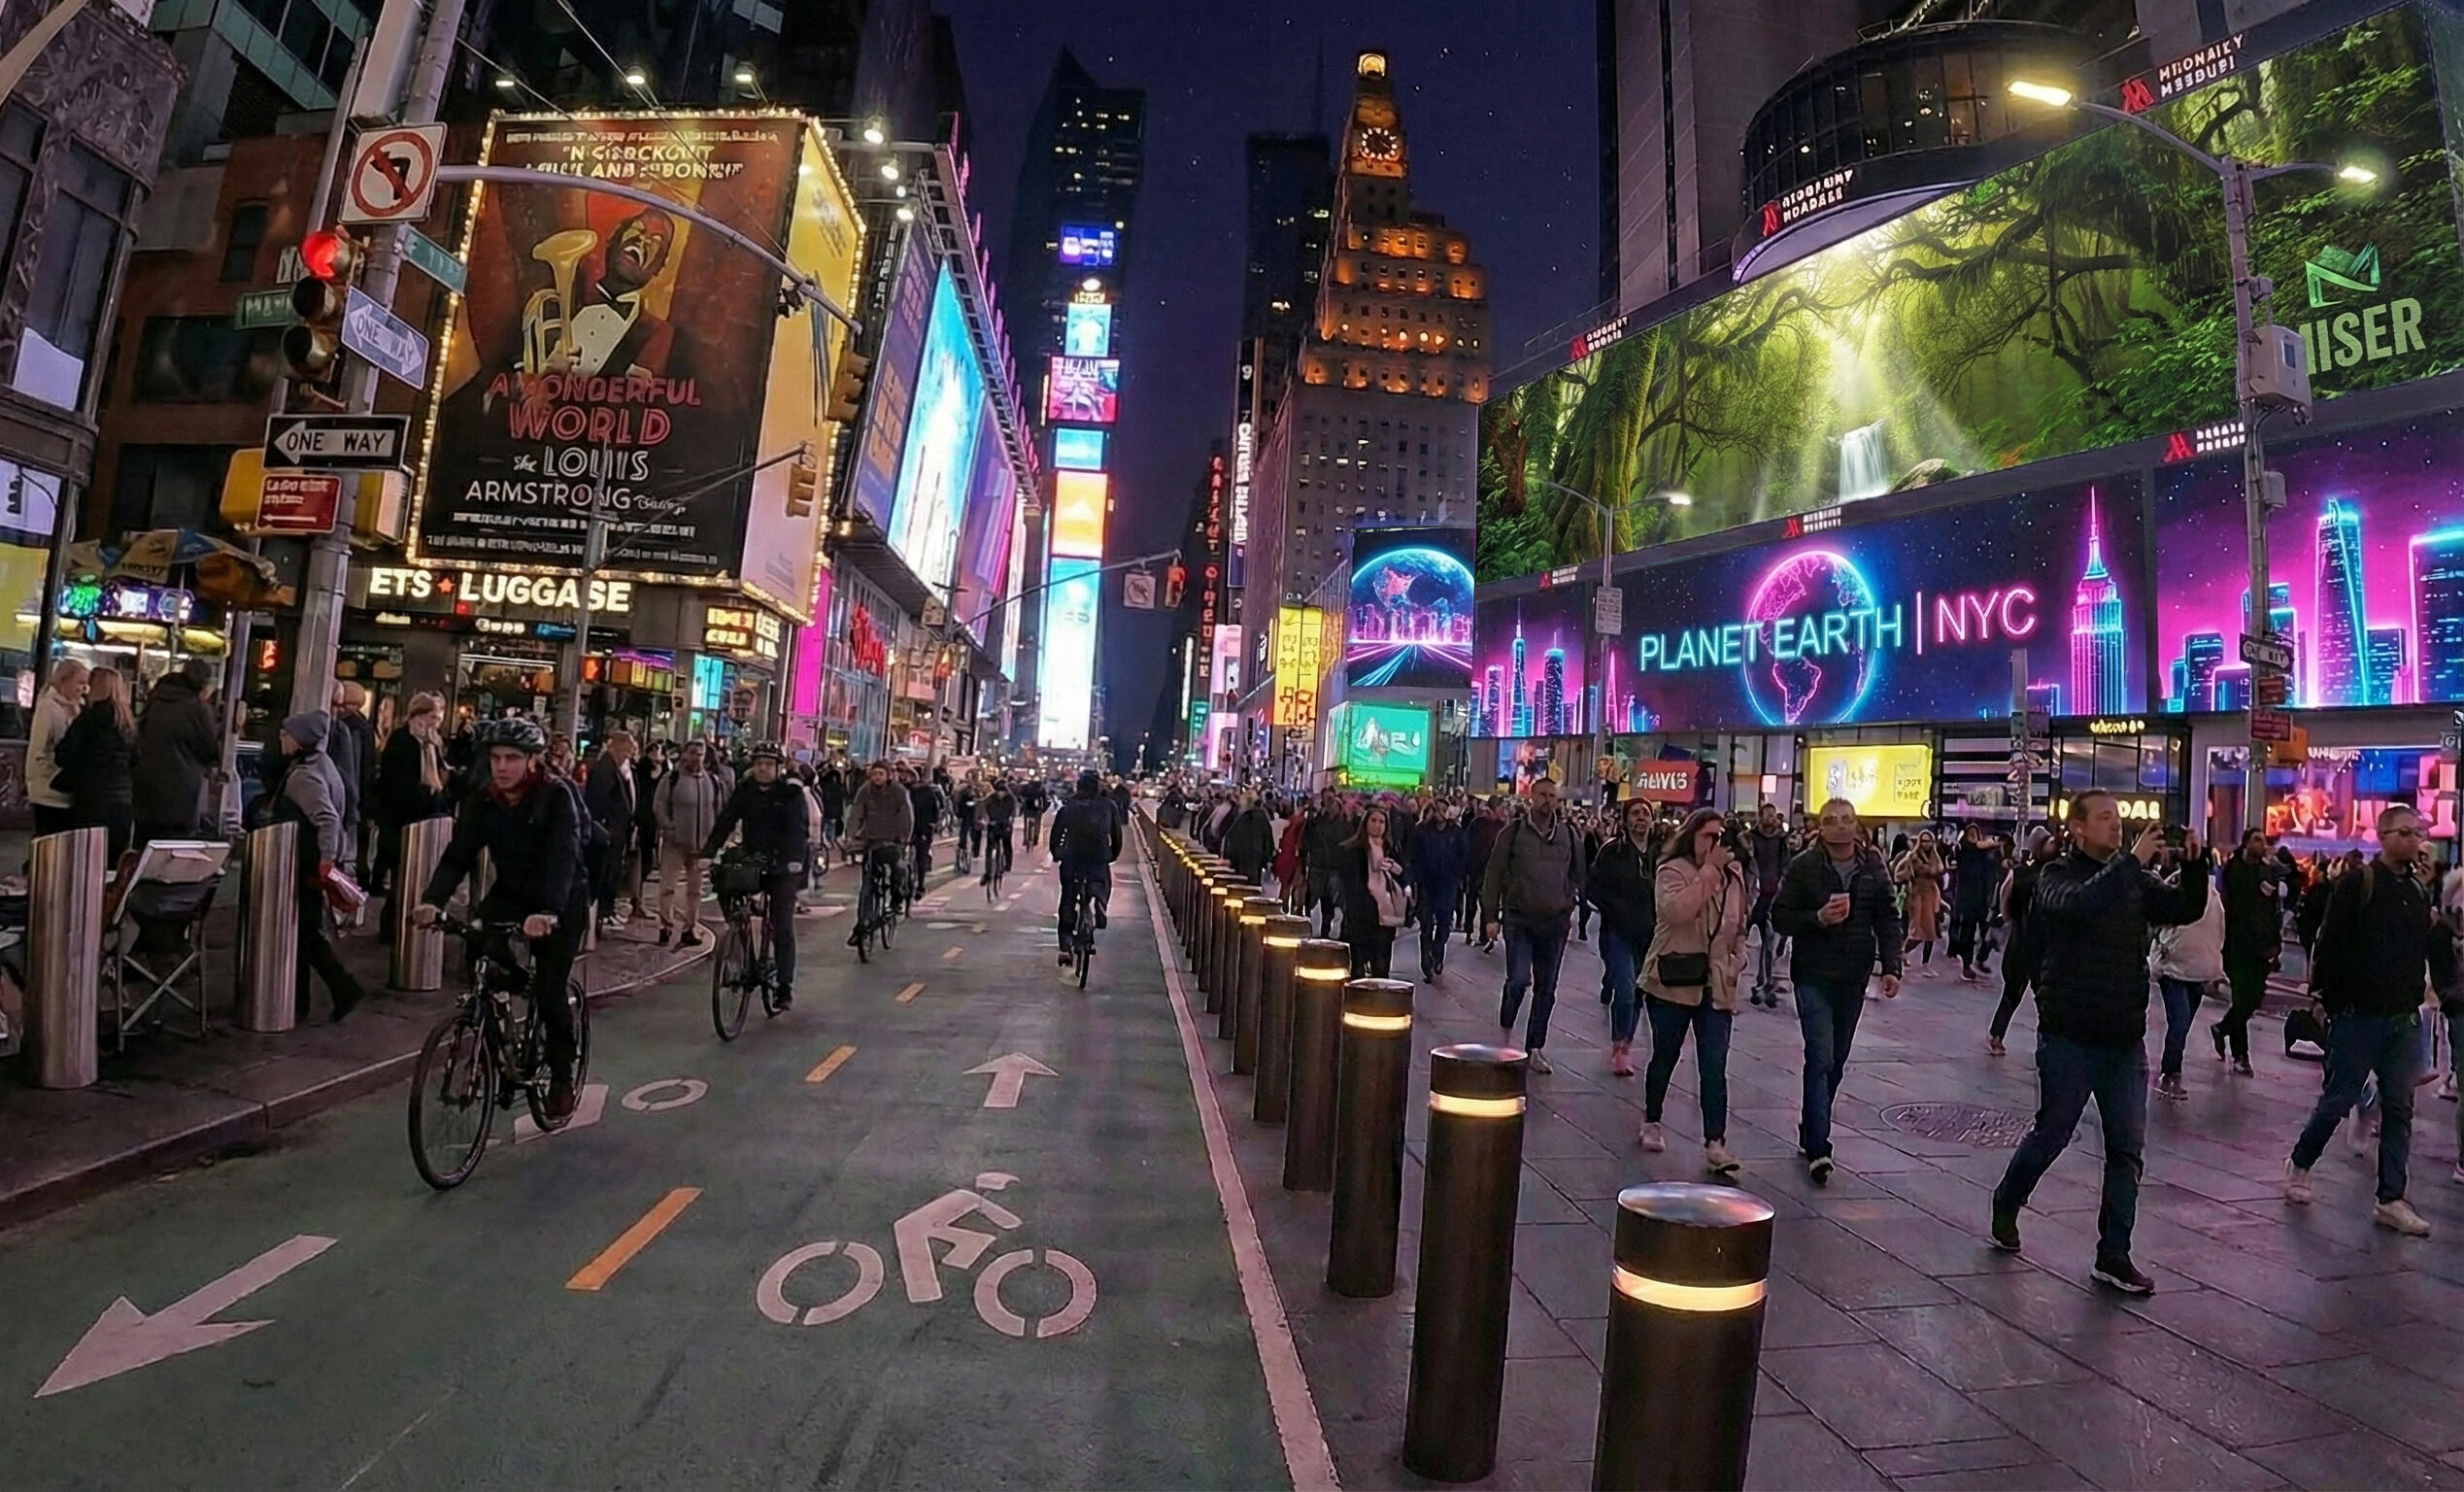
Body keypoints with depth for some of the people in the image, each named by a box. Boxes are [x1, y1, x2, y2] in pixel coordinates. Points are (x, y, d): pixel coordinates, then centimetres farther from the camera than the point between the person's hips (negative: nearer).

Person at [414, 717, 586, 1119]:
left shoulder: (557, 795, -22)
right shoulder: (480, 800, -8)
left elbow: (563, 857, -33)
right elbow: (458, 855, -14)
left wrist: (547, 911, -48)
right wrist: (432, 900, -32)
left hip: (561, 902, -4)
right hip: (511, 893, 5)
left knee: (549, 989, -12)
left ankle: (562, 1074, 11)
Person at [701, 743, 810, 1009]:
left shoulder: (791, 792, -8)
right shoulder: (744, 790, 4)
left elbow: (798, 827, -19)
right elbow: (725, 822, -2)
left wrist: (795, 859, -33)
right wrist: (707, 853, -14)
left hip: (784, 866, -4)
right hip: (752, 860, 4)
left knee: (782, 925, -5)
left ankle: (786, 985, 1)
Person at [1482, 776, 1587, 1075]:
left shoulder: (1569, 834, 7)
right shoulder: (1513, 832, -2)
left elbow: (1578, 874, 16)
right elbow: (1494, 875, -1)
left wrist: (1570, 906, 6)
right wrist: (1491, 916, -4)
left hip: (1555, 922, 3)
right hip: (1519, 919, -3)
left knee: (1546, 989, 7)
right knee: (1518, 979, -14)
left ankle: (1534, 1049, 19)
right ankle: (1507, 1029, 13)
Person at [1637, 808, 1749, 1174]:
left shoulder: (1733, 876, 9)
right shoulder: (1671, 871, -8)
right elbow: (1676, 910, -29)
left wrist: (1737, 961, 6)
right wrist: (1709, 870, -25)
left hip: (1717, 987, 4)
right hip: (1673, 983, -3)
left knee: (1714, 1067, -4)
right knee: (1665, 1057, 12)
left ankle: (1715, 1144, -3)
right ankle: (1652, 1122, 32)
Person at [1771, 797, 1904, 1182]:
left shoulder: (1873, 867, 4)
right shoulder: (1803, 866, -6)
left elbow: (1887, 920, 6)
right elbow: (1779, 916, -4)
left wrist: (1892, 966, -4)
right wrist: (1818, 918, -21)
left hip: (1854, 977, 4)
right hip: (1814, 976, -4)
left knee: (1836, 1061, 12)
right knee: (1821, 1058, -11)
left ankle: (1811, 1132, 27)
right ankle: (1818, 1149, -10)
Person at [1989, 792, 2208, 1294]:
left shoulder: (2134, 878, 8)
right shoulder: (2057, 876, -8)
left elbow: (2186, 910, 0)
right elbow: (2079, 905, -29)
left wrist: (2194, 865, -15)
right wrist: (2134, 860, -31)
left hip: (2126, 1038, 5)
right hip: (2071, 1036, -5)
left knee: (2127, 1149, 5)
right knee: (2051, 1135, 8)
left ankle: (2113, 1256, 15)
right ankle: (2006, 1206, 31)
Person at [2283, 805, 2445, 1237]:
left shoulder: (2419, 891, 10)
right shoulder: (2356, 884, -9)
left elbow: (2431, 952, 15)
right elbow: (2330, 941, -11)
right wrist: (2321, 995, -13)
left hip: (2404, 1018, 6)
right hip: (2358, 1015, -6)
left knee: (2399, 1108, 7)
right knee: (2338, 1098, -1)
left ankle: (2391, 1200, 14)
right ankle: (2300, 1164, 20)